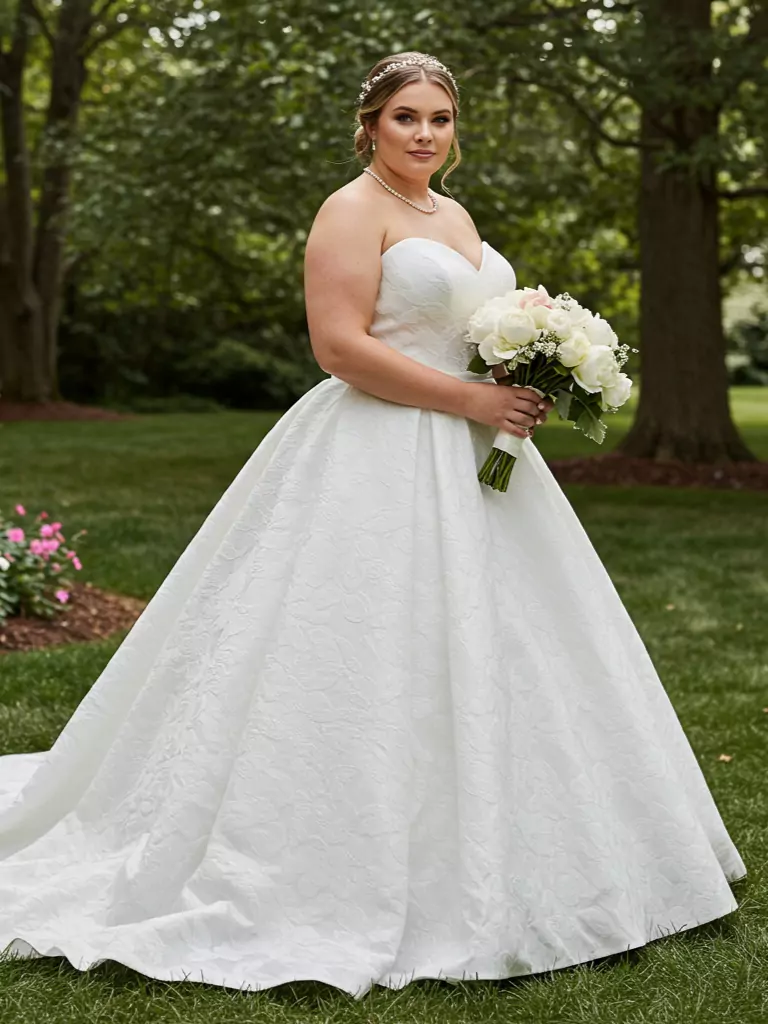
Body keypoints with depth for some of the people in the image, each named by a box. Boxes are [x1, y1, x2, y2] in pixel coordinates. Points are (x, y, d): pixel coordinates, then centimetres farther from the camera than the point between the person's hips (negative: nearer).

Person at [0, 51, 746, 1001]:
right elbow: (341, 346, -19)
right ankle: (356, 881, 5)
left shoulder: (456, 217, 18)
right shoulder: (352, 211, -8)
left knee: (477, 657, 12)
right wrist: (471, 398, -19)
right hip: (379, 466, -9)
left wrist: (530, 384, 4)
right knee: (371, 665, -6)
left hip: (467, 461, 9)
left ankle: (477, 867, 25)